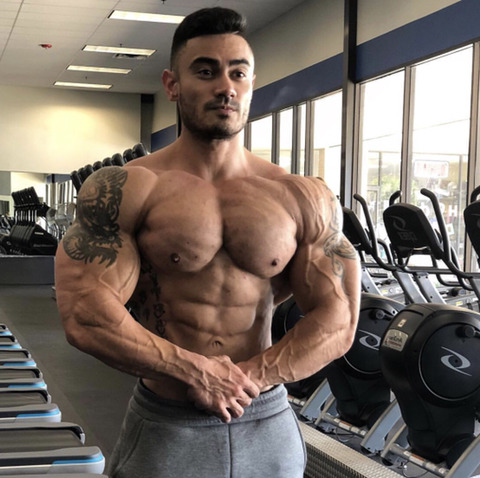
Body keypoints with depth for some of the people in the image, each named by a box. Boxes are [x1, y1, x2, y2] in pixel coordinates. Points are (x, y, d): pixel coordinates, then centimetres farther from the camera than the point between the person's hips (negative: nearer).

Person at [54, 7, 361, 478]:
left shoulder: (306, 200, 1)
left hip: (270, 427, 3)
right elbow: (85, 315, -15)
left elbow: (338, 321, -3)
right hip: (164, 431, -2)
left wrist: (245, 379, -12)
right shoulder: (122, 191, -7)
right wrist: (196, 371, -14)